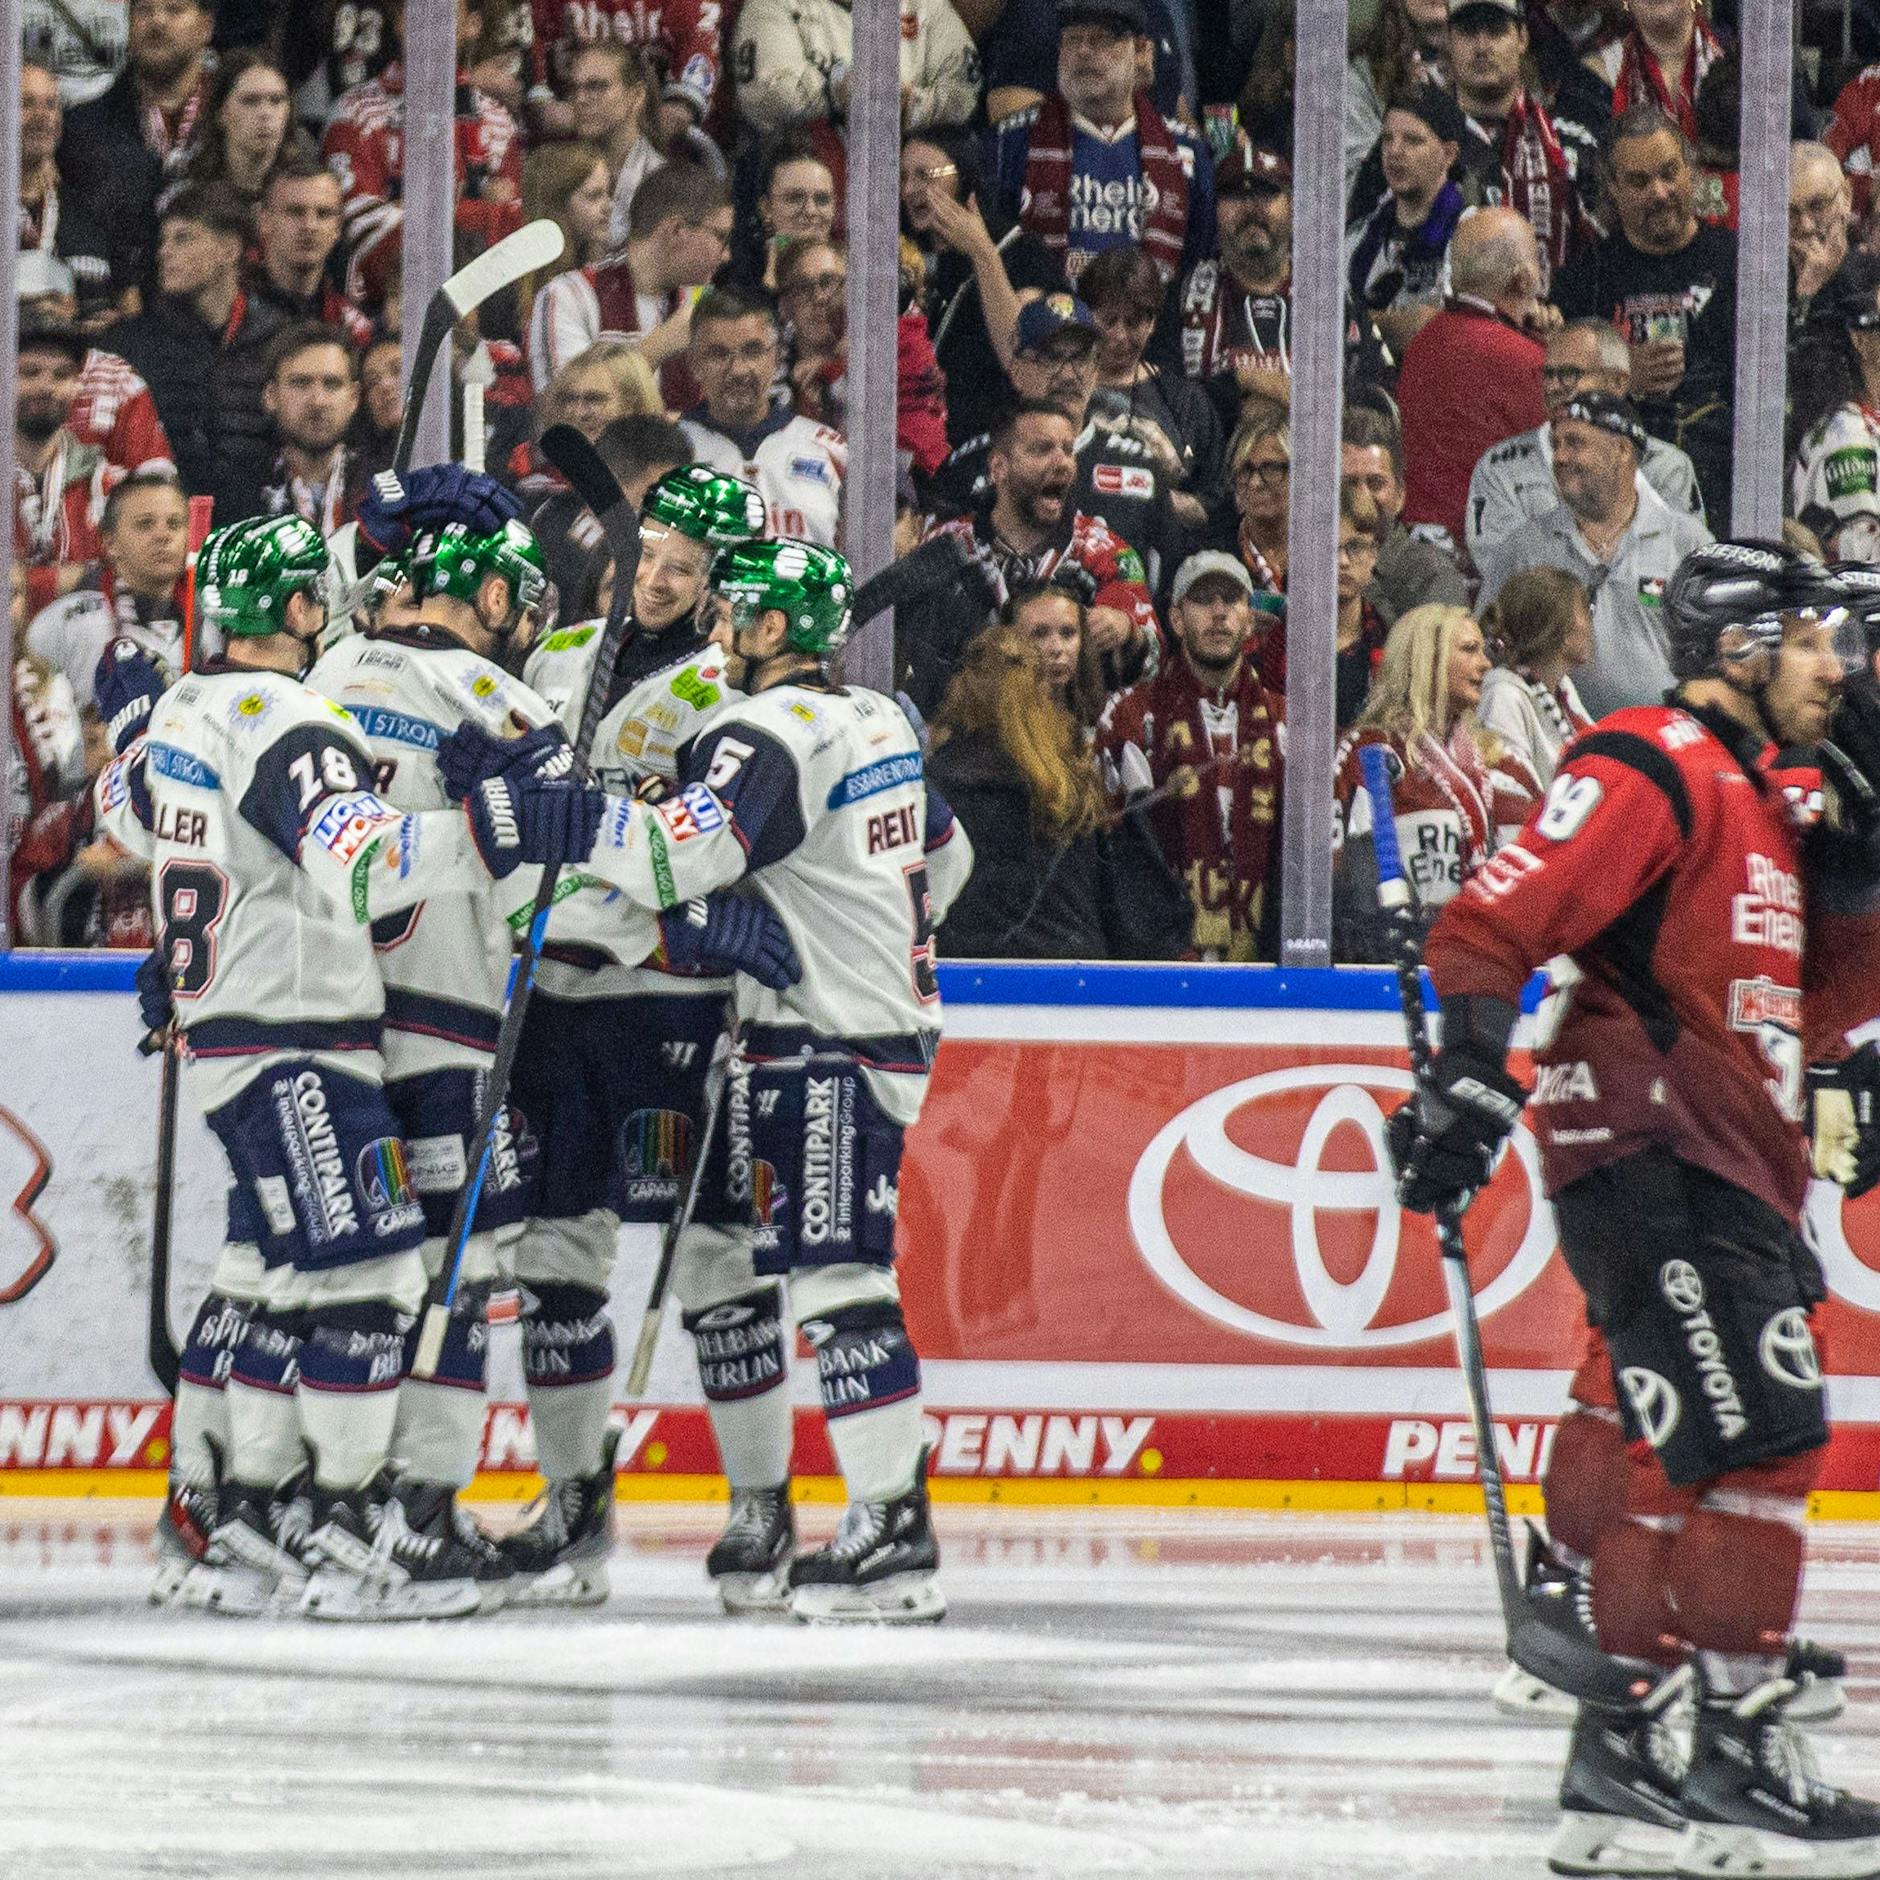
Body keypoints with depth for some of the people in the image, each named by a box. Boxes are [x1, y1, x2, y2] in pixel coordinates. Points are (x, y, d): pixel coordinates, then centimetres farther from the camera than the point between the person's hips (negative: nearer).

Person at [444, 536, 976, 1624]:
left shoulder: (777, 735, -16)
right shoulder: (877, 720, 14)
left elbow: (680, 857, -29)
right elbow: (945, 856, 26)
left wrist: (539, 805, -27)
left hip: (836, 1055, -10)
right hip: (787, 1044, 10)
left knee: (834, 1280, -14)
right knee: (721, 1264, 13)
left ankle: (898, 1538, -18)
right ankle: (762, 1515, 19)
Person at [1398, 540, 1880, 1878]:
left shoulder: (1760, 803, 23)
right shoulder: (1653, 768, -8)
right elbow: (1494, 921, -16)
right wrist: (1469, 1073, -26)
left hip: (1727, 1171, 10)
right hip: (1648, 1151, -10)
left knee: (1685, 1453, 12)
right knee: (1758, 1431, -16)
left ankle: (1628, 1764, 18)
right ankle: (1738, 1754, -16)